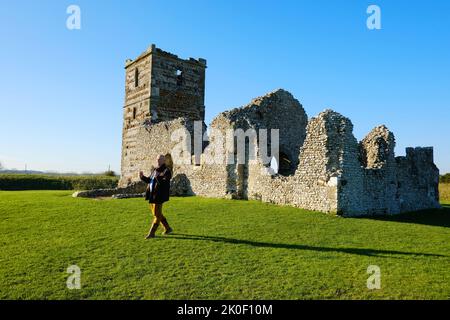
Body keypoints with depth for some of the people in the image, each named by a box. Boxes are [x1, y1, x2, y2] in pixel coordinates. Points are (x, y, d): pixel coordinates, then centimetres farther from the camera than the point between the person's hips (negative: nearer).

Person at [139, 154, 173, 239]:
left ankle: (151, 233, 9)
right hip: (152, 196, 9)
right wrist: (142, 177, 5)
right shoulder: (154, 170, 14)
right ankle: (168, 229, 30)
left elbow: (165, 182, -24)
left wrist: (157, 177, -37)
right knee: (158, 214, 17)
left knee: (157, 215, 0)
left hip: (158, 196, -9)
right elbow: (149, 180, 21)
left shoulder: (166, 171, -12)